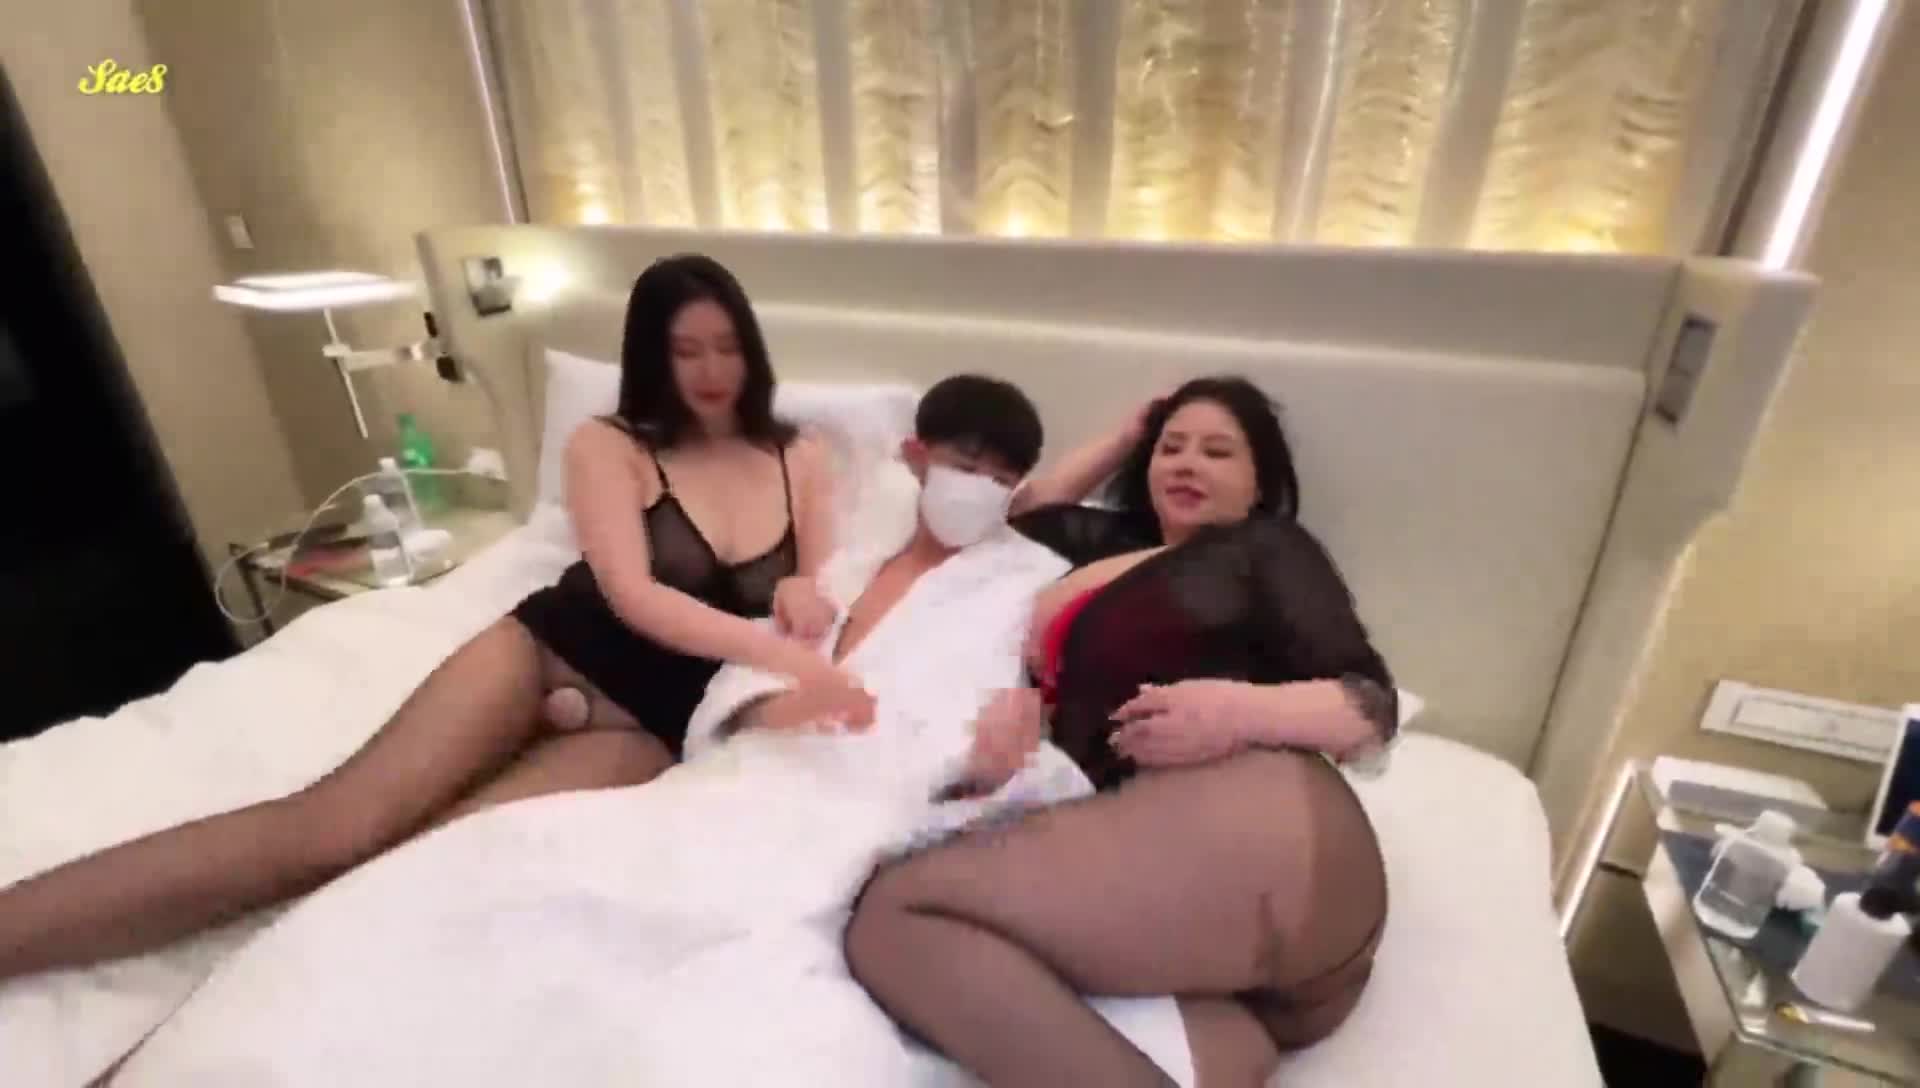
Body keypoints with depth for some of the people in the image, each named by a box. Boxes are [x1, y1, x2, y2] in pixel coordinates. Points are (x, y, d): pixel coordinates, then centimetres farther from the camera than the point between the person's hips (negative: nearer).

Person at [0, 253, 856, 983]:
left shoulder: (801, 459, 11)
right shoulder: (607, 447, 3)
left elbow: (812, 594, 15)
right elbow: (631, 595, -12)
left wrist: (803, 597, -10)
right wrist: (776, 648, -24)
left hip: (649, 724, 1)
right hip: (548, 653, 0)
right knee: (337, 820, -22)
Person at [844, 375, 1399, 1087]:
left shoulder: (1266, 548, 15)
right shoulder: (1113, 548, 32)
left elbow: (1372, 704, 5)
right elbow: (1028, 512, 47)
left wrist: (1244, 711, -16)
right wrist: (1126, 438, 41)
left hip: (1254, 829, -4)